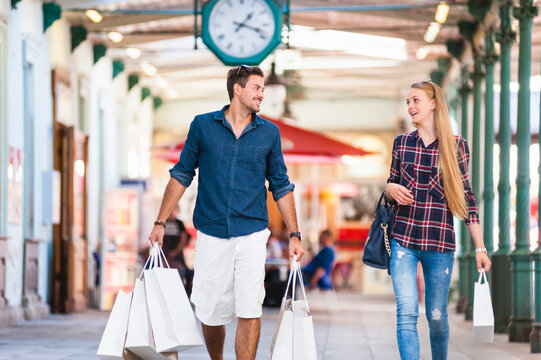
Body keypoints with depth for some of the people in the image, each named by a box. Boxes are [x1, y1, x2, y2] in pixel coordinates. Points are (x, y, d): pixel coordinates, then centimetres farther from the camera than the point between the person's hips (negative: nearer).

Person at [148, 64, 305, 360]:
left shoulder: (269, 132, 7)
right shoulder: (203, 125, 4)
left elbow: (281, 187, 12)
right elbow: (182, 175, 9)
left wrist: (294, 234, 7)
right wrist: (160, 222, 4)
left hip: (251, 234, 0)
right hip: (211, 233, 0)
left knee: (249, 310, -10)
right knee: (210, 313, 4)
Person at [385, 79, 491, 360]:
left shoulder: (457, 146, 2)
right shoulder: (402, 143, 8)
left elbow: (466, 197, 4)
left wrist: (480, 247, 1)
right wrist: (391, 189, -8)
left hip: (440, 242, -1)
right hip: (404, 239, 1)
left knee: (436, 316, 6)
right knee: (406, 313, -11)